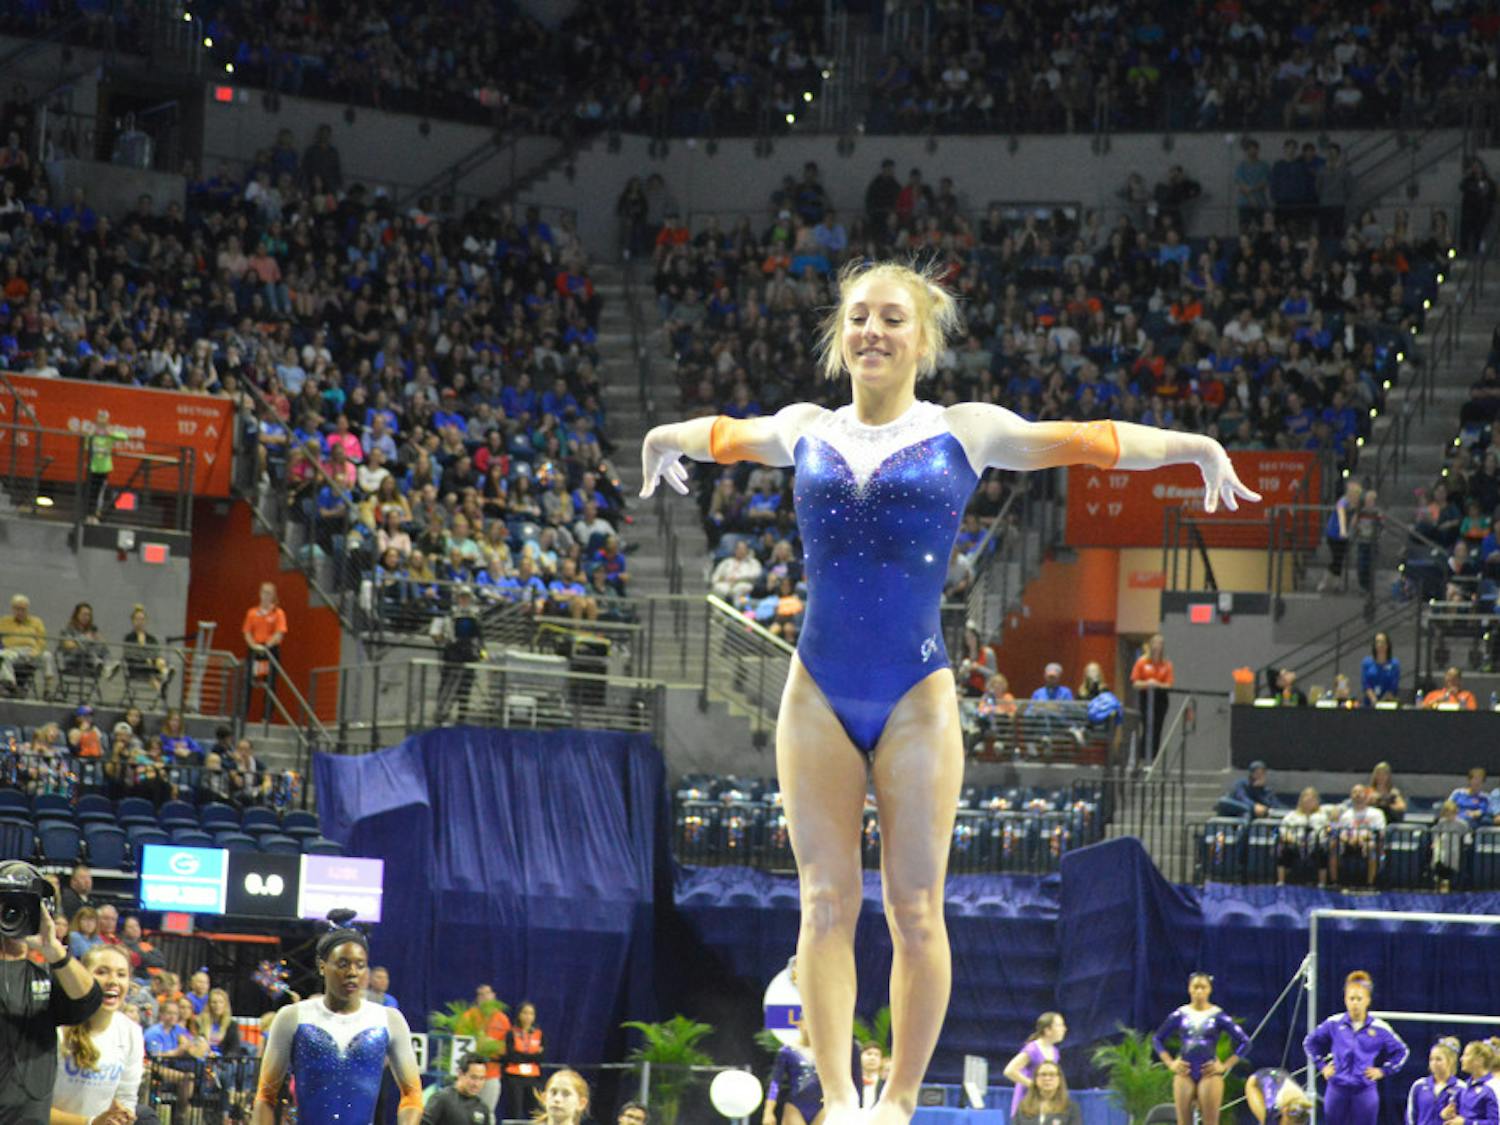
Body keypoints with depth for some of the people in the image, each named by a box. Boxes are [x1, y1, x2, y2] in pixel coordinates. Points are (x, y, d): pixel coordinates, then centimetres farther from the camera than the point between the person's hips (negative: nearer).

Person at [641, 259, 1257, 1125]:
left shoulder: (965, 432, 4)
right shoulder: (805, 430, 12)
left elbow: (1087, 441, 5)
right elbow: (725, 434, 32)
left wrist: (1194, 447, -2)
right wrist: (666, 439, 48)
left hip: (917, 697, -2)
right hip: (818, 694, 2)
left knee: (915, 911, -2)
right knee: (826, 904, -2)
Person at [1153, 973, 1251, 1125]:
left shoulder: (1218, 1016, 1)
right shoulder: (1180, 1015, 6)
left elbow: (1244, 1042, 2)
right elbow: (1157, 1039, 16)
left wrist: (1225, 1066, -3)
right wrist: (1170, 1063, 6)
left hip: (1209, 1073, -2)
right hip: (1184, 1073, 2)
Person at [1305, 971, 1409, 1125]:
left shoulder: (1379, 1028, -3)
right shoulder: (1333, 1024, 0)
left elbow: (1401, 1051, 10)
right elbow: (1310, 1042, 16)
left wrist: (1383, 1071, 2)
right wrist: (1322, 1065, 8)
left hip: (1365, 1091, -1)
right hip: (1337, 1090, 1)